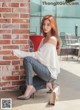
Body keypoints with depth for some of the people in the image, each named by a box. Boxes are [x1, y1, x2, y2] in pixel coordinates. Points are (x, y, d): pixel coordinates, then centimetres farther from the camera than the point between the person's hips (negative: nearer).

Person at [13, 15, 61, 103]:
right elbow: (38, 55, 8)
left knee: (27, 59, -25)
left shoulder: (52, 39, -12)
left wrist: (18, 53, -14)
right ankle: (48, 83, 11)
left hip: (50, 72, -9)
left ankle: (30, 88, -23)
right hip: (46, 71, 9)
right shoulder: (44, 39, 16)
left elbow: (38, 55, -15)